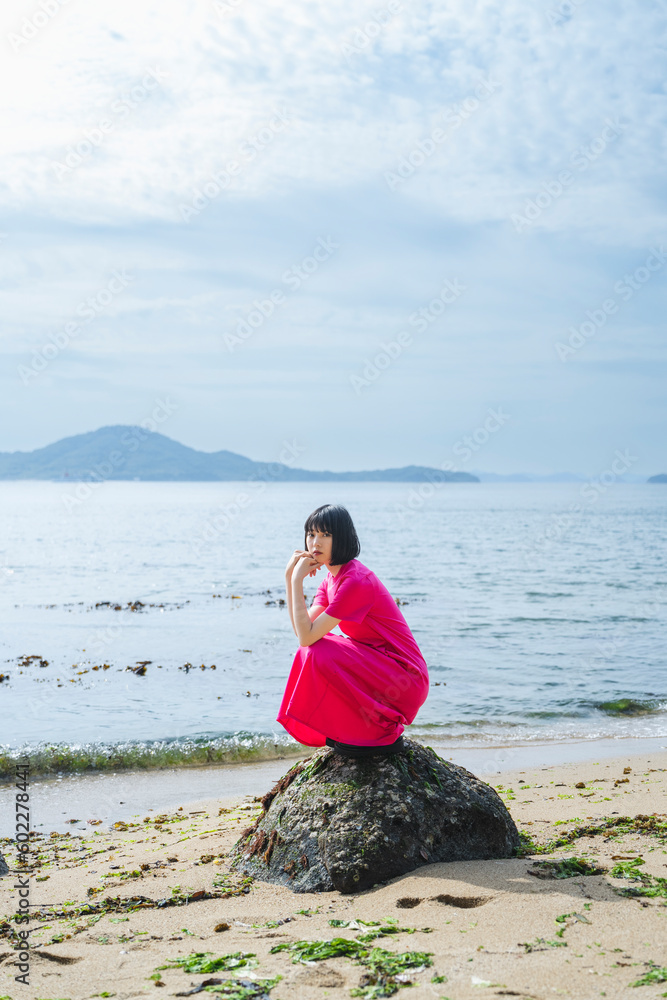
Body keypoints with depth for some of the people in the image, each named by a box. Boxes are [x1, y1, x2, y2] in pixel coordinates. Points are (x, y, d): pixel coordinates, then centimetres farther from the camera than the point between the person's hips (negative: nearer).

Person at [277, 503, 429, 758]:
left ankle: (382, 735, -8)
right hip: (377, 670, 9)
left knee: (318, 655, -20)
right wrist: (290, 576, -3)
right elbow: (302, 631, 0)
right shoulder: (332, 578, 9)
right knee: (308, 654, 6)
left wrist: (298, 580, -18)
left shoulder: (356, 581, -21)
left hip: (406, 682, -9)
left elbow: (307, 636, -24)